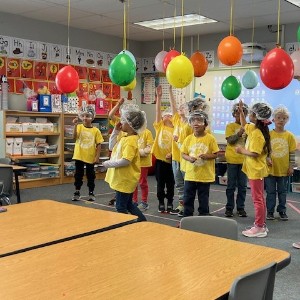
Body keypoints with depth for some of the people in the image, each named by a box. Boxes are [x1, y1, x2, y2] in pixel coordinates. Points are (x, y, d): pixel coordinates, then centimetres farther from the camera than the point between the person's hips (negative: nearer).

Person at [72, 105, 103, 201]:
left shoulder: (96, 130, -6)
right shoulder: (79, 127, -5)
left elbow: (99, 145, -3)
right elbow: (74, 137, -21)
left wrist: (97, 157, -8)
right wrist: (75, 125, -30)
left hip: (90, 157, 0)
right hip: (79, 156, 1)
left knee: (90, 175, 11)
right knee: (78, 175, 11)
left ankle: (91, 193, 24)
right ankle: (77, 192, 24)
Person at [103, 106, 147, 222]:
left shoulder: (131, 140, -22)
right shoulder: (124, 137, 7)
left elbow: (125, 161, -30)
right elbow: (112, 147, 18)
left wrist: (108, 163, -18)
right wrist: (116, 131, 8)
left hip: (125, 179, -10)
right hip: (122, 178, 10)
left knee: (121, 207, 2)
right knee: (128, 204, 21)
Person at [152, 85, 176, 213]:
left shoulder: (175, 129, 2)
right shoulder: (159, 126, 3)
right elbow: (157, 111, -7)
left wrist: (171, 153, -18)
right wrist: (159, 97, -15)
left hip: (171, 159, 0)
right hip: (160, 158, 0)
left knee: (170, 184, 7)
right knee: (160, 183, 8)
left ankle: (170, 205, 16)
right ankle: (161, 204, 18)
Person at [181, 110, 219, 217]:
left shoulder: (210, 138, -7)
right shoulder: (188, 139, 1)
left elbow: (215, 154, -3)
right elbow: (183, 153, 5)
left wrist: (207, 156, -22)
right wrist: (189, 158, -15)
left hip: (205, 175, -2)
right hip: (190, 174, 3)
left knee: (203, 199, 9)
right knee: (188, 198, 9)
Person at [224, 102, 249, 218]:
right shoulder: (230, 126, -1)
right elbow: (229, 140, -12)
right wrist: (239, 134, -26)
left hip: (244, 159, 2)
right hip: (232, 159, -2)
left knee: (242, 185, 7)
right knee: (231, 185, 5)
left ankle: (241, 208, 17)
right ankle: (229, 208, 13)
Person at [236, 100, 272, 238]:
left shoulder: (257, 134, -22)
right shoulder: (253, 128, 6)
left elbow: (254, 153, -27)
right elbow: (244, 125, 28)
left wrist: (242, 150, -13)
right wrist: (241, 111, 21)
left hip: (256, 171, -10)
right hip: (255, 170, 10)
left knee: (257, 199, -2)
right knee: (259, 198, 15)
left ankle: (259, 228, 6)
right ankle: (261, 225, 25)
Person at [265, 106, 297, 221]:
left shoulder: (289, 136, -2)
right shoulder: (268, 134, -3)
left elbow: (292, 153, 1)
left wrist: (291, 166, -2)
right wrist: (267, 158, -16)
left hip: (284, 169, 1)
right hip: (270, 168, -1)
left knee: (282, 192, 12)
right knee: (271, 192, 8)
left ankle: (282, 211, 24)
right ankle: (270, 211, 18)